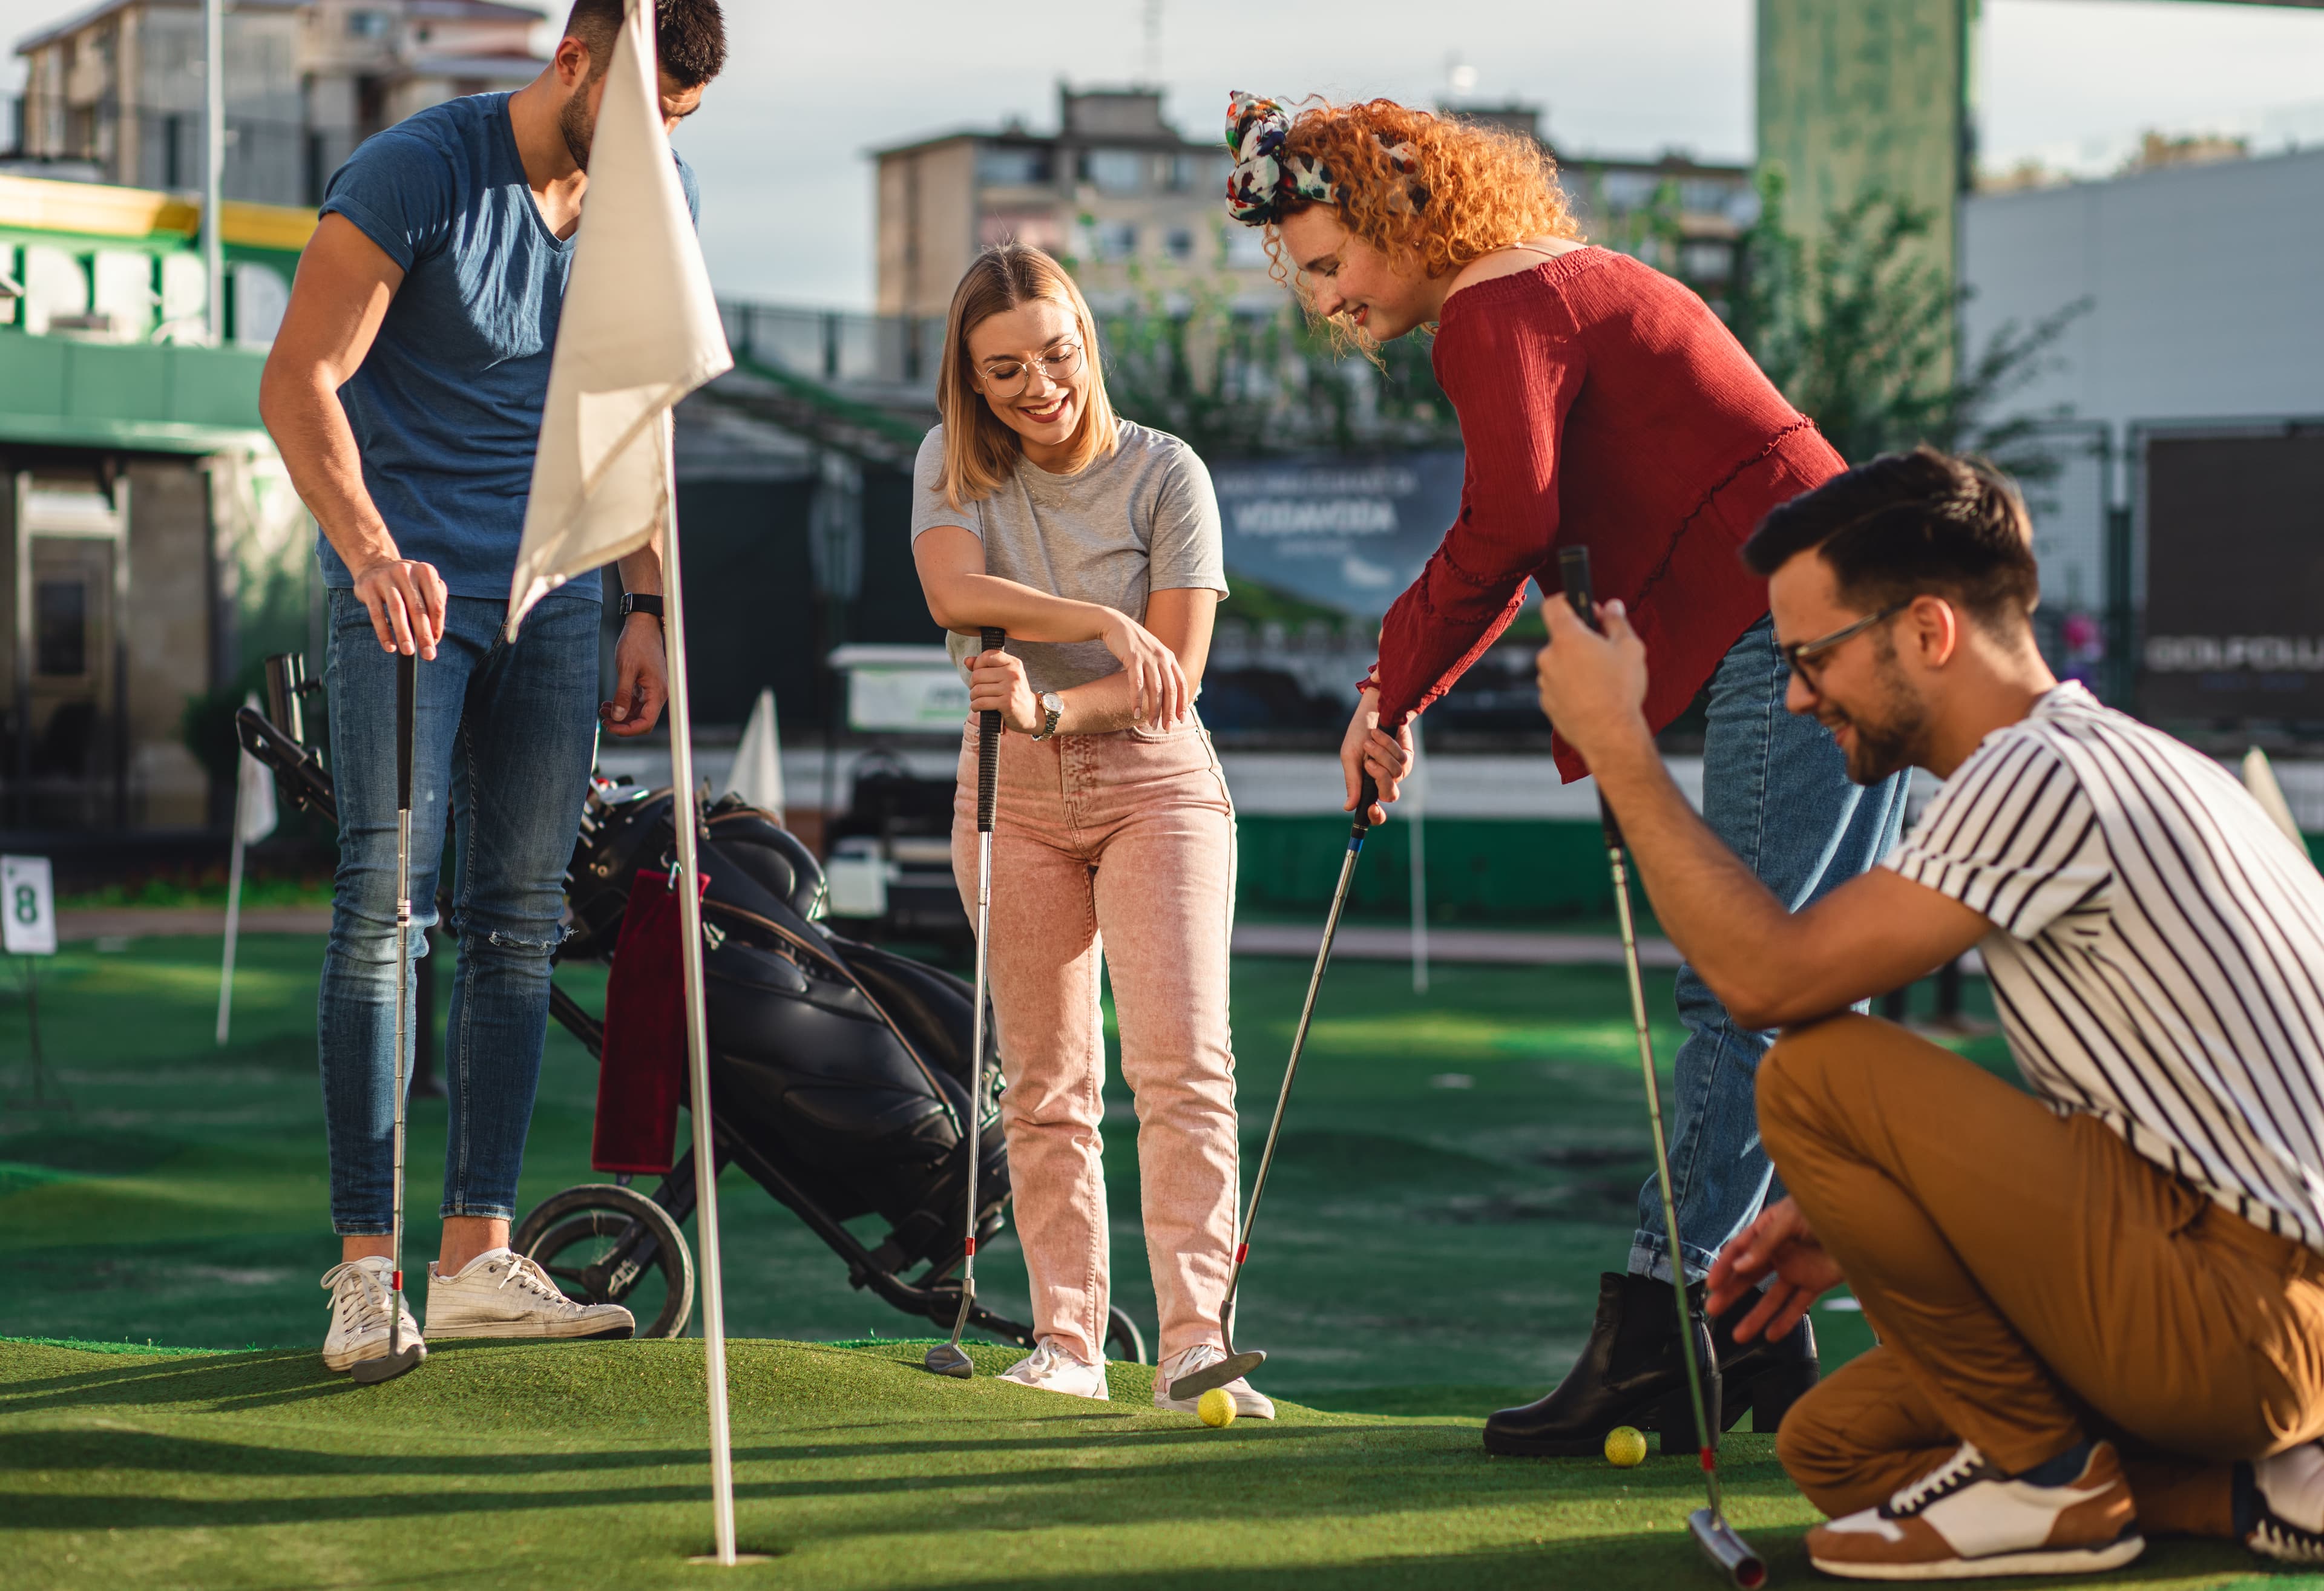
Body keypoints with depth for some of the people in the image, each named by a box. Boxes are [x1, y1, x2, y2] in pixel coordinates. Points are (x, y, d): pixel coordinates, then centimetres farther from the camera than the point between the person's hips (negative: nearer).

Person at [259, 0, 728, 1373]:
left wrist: (648, 603, 9)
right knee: (386, 898, -12)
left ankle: (479, 1257, 6)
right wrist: (372, 550, -32)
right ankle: (367, 1266, -10)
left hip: (558, 597, 5)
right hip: (406, 589, -5)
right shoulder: (415, 175, -14)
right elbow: (298, 383, -18)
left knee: (522, 915, 3)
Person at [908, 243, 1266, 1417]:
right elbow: (955, 590, -19)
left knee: (1182, 1058, -16)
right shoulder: (956, 465, 1)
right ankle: (1068, 1341, 9)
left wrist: (1048, 706, -28)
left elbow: (1171, 679, -12)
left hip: (1157, 787, -3)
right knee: (1046, 1083, 4)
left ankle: (1193, 1339, -23)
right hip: (1015, 793, 3)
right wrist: (1105, 624, -28)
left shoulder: (1166, 474, -7)